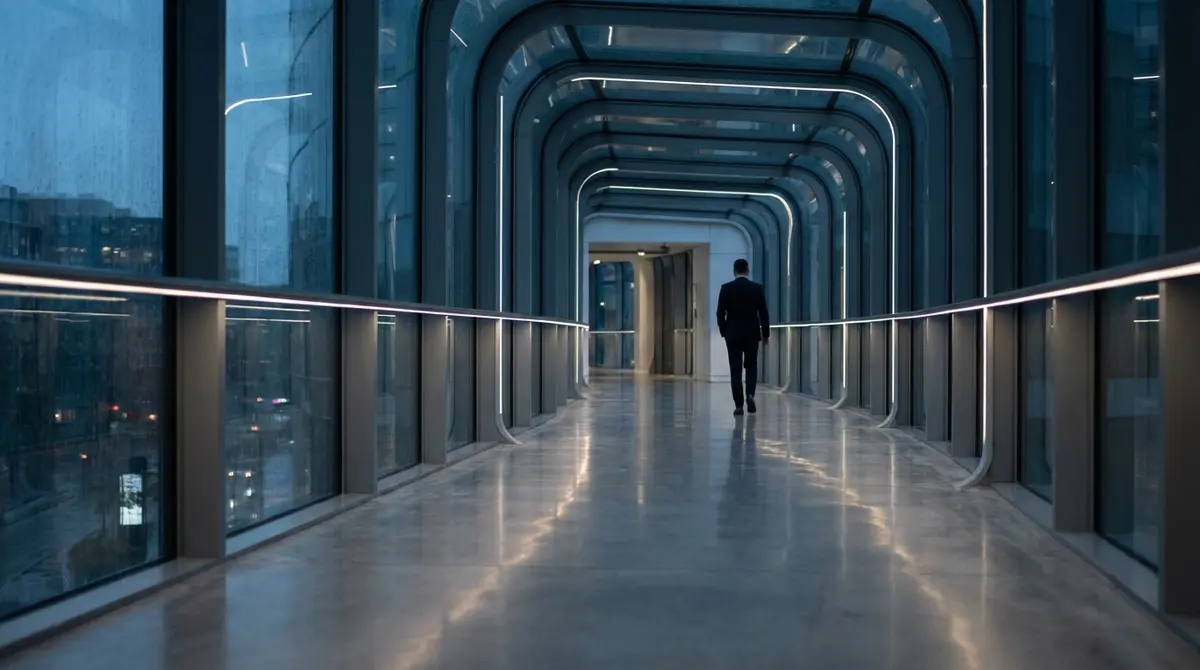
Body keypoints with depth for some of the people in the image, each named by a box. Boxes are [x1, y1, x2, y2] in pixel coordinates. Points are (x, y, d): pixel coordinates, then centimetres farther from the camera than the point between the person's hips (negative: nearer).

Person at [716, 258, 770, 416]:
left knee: (735, 370, 4)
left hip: (733, 335, -1)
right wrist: (766, 333, 8)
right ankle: (750, 395, -7)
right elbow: (763, 313, -2)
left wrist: (724, 332, 8)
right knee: (751, 366, 15)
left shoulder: (726, 288, -4)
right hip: (752, 334, 1)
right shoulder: (757, 288, -2)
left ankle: (739, 405, 0)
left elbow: (720, 314, -4)